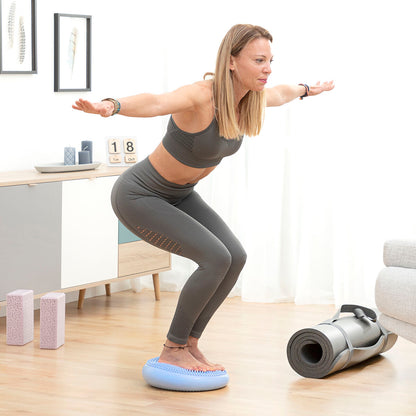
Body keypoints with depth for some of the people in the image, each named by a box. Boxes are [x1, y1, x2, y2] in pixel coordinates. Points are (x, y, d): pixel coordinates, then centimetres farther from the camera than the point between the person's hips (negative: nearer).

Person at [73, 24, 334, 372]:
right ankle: (173, 350, -2)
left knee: (235, 257, -4)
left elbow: (279, 94, 18)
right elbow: (153, 102, -54)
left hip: (178, 195, 8)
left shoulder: (250, 98, -7)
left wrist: (307, 90, 38)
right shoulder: (200, 96, -32)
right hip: (139, 196, -8)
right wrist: (110, 106, -74)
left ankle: (189, 343, 10)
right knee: (216, 259, -19)